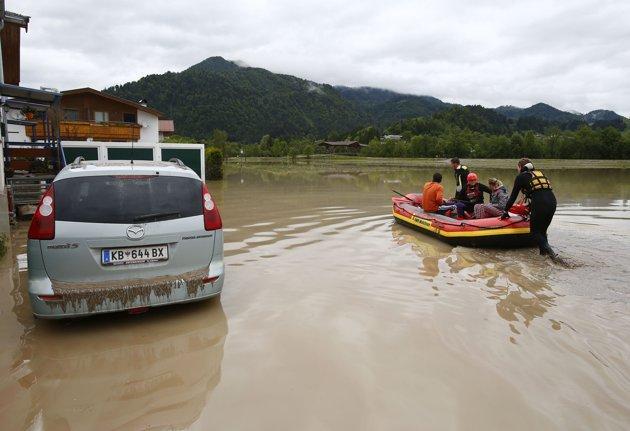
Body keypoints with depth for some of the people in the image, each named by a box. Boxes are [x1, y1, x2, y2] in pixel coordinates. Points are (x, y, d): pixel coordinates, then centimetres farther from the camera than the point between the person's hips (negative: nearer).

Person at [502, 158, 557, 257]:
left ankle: (547, 248, -13)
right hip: (552, 202, 6)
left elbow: (513, 196, 13)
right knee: (542, 230, 17)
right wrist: (531, 208, 45)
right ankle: (544, 252, 7)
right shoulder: (539, 173, 28)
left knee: (535, 231, 8)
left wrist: (505, 211, 23)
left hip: (539, 204, -6)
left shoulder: (521, 177, 11)